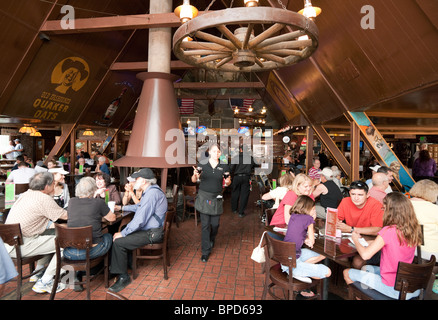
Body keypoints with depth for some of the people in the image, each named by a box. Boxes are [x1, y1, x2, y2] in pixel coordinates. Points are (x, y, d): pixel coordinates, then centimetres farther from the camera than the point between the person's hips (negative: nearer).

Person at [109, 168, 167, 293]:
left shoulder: (152, 194, -22)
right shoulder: (150, 191, 13)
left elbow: (140, 220, -25)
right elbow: (139, 207, 32)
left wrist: (123, 233, -16)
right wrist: (121, 207, 31)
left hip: (151, 234, -11)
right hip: (148, 229, 11)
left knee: (118, 242, -15)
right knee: (118, 234, 11)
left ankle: (123, 277, -2)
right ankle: (114, 268, 21)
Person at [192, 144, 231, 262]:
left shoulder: (224, 166, 2)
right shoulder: (202, 165, -2)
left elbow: (228, 182, 9)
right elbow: (194, 180, 2)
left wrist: (227, 181, -14)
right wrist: (195, 175, -20)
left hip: (216, 198, 1)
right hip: (203, 197, -1)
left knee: (215, 224, 7)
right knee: (205, 225, 0)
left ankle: (211, 240, 41)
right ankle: (205, 251, 13)